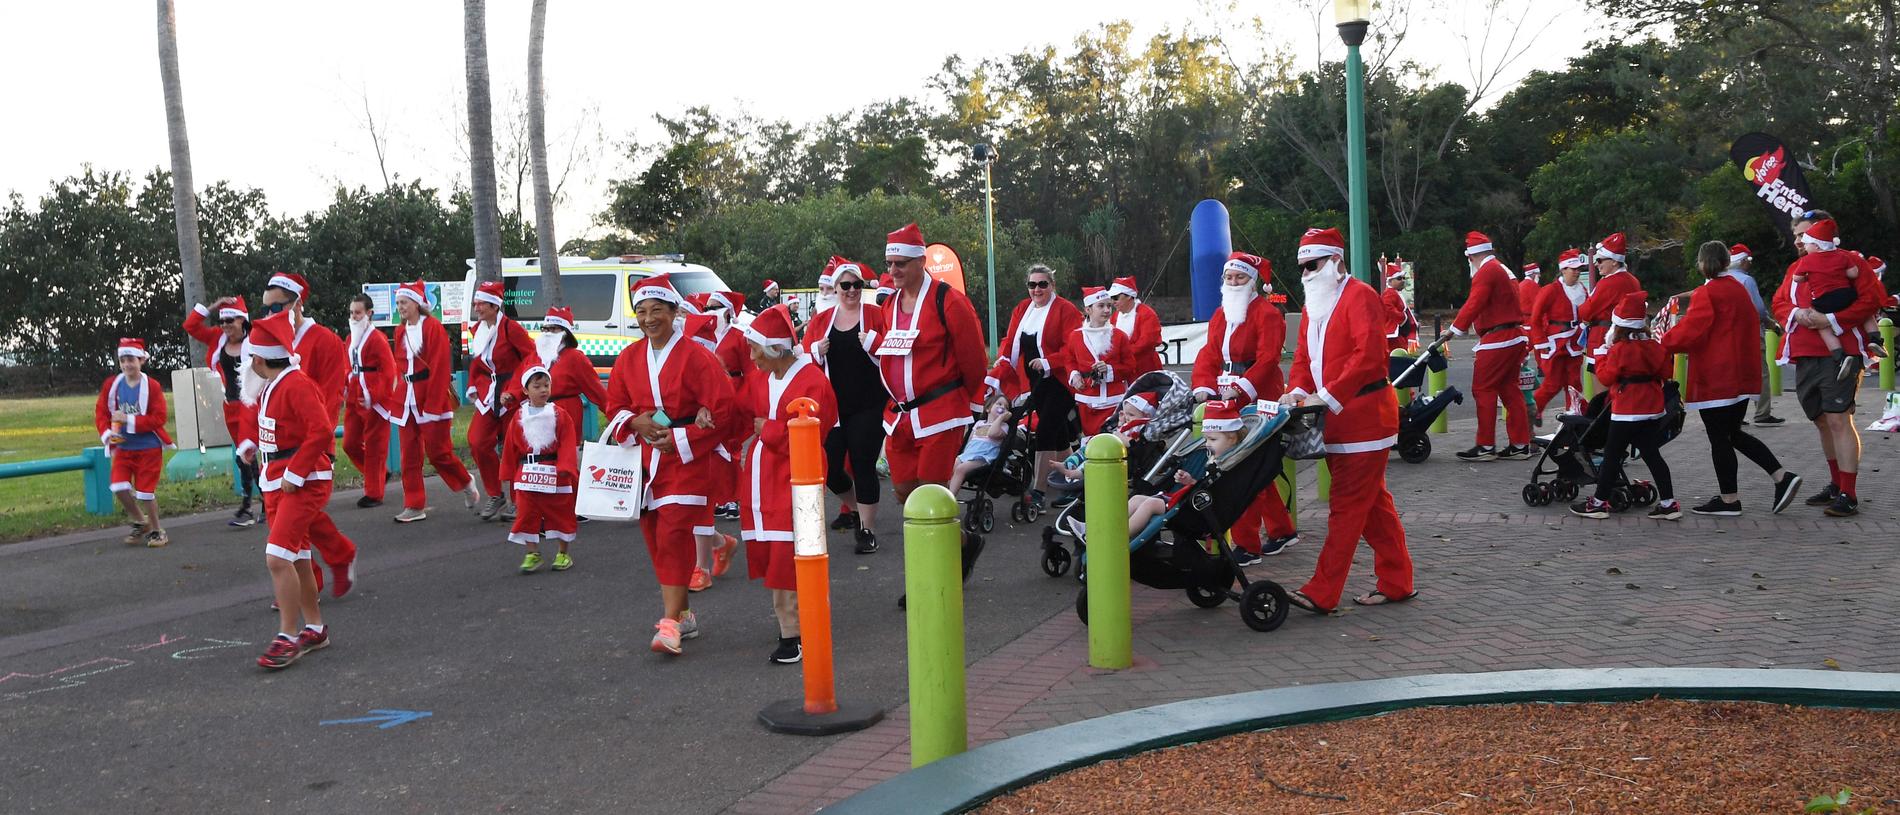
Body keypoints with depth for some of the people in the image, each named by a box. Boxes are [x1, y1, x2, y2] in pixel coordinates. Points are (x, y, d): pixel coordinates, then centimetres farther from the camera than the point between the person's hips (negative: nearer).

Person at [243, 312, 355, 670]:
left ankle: (289, 637, -9)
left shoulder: (297, 385, -17)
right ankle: (314, 628, 25)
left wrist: (295, 473, -22)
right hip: (276, 482, 10)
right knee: (297, 559, 15)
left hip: (303, 482, -10)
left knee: (278, 558, -16)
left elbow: (322, 430, -25)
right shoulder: (269, 387, 12)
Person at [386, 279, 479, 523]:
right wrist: (395, 396, 8)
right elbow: (400, 365, 17)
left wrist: (433, 403, -17)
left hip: (432, 397, -6)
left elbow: (439, 367, -13)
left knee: (438, 451, -2)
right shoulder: (400, 331, 11)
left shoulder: (432, 327, -9)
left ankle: (466, 483, 24)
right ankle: (415, 506, 10)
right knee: (410, 455, 5)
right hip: (406, 399, 6)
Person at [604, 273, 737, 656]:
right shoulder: (629, 358, 8)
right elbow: (615, 406, 15)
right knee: (655, 539, 8)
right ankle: (683, 614, 21)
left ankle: (671, 624, -14)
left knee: (673, 537, -14)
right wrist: (635, 422, -7)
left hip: (684, 460, -6)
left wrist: (678, 438, -15)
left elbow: (721, 412, -10)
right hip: (644, 462, 6)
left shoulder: (696, 356, -9)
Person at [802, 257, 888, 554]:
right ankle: (854, 509, 33)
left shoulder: (875, 315, 0)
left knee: (863, 466, -3)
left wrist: (874, 342, -20)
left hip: (868, 407, -3)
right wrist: (817, 351, -9)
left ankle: (867, 529, 10)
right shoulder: (821, 320, 9)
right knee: (830, 468, 5)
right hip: (832, 407, 4)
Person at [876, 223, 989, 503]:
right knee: (902, 489, 9)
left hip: (939, 413, -7)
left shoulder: (948, 301, -12)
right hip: (899, 414, 7)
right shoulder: (889, 305, 10)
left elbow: (972, 354, -7)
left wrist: (972, 399, 1)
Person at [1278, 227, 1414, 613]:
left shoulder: (1359, 296, -11)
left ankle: (1322, 593, -7)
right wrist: (1299, 391, -4)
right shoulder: (1314, 305, 17)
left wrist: (1327, 396, -25)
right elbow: (1304, 356, 15)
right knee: (1372, 502, 14)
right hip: (1337, 418, 9)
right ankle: (1396, 583, 22)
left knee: (1347, 505, -7)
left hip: (1365, 414, -9)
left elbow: (1369, 355, -22)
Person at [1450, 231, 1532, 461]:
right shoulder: (1502, 270, 18)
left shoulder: (1485, 272, -11)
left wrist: (1454, 330, -13)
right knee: (1509, 389, 12)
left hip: (1498, 339, -10)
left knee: (1483, 390, -5)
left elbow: (1473, 305, -20)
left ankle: (1485, 447, -3)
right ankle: (1520, 445, 14)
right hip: (1515, 337, 10)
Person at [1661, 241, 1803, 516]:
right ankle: (1782, 477, 9)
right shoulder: (1739, 289, 12)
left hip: (1715, 378, -9)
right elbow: (1751, 325, 20)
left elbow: (1688, 332, -18)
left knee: (1718, 437, -1)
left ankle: (1729, 499, 3)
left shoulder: (1707, 294, -13)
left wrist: (1663, 342, -2)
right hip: (1741, 376, 9)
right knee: (1733, 433, 17)